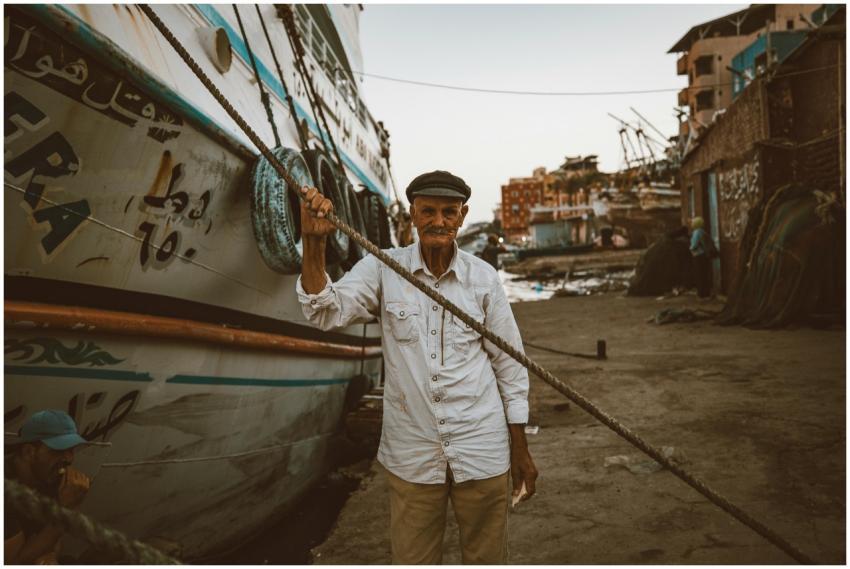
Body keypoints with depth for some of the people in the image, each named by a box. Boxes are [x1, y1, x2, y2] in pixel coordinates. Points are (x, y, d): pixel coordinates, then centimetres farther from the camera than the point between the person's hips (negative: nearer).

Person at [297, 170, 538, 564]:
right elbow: (326, 313, -17)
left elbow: (509, 363, 2)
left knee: (486, 557, 16)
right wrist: (314, 242, -31)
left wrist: (520, 450, 5)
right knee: (412, 559, 15)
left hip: (482, 452, 0)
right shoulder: (383, 269, -4)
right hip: (411, 454, 0)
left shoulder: (483, 277, -3)